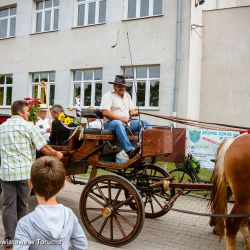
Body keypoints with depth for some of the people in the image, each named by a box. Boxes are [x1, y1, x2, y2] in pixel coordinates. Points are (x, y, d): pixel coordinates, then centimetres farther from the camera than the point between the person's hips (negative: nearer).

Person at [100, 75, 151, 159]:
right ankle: (130, 151, -53)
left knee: (146, 123, -11)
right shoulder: (108, 95, -1)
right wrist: (121, 118, -21)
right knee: (118, 124, -41)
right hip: (110, 123, -6)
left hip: (126, 123, 7)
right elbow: (105, 112, -14)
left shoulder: (127, 95, 21)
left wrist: (133, 112, -7)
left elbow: (131, 110, 20)